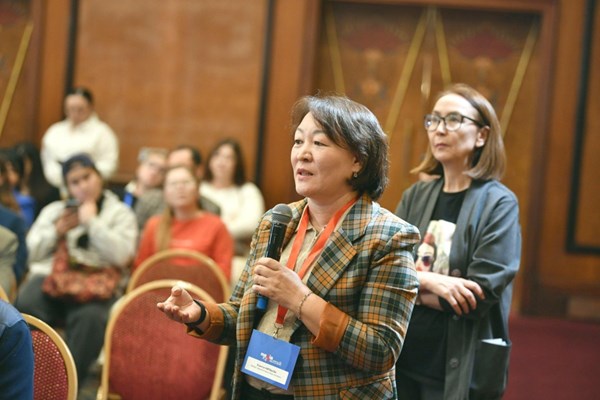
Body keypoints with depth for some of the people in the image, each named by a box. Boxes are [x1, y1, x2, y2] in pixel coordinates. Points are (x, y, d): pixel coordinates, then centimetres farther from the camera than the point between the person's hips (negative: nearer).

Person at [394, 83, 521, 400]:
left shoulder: (500, 204, -9)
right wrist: (430, 281, -20)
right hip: (402, 360, 4)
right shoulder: (415, 196, 6)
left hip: (460, 370, -4)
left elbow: (480, 295, -17)